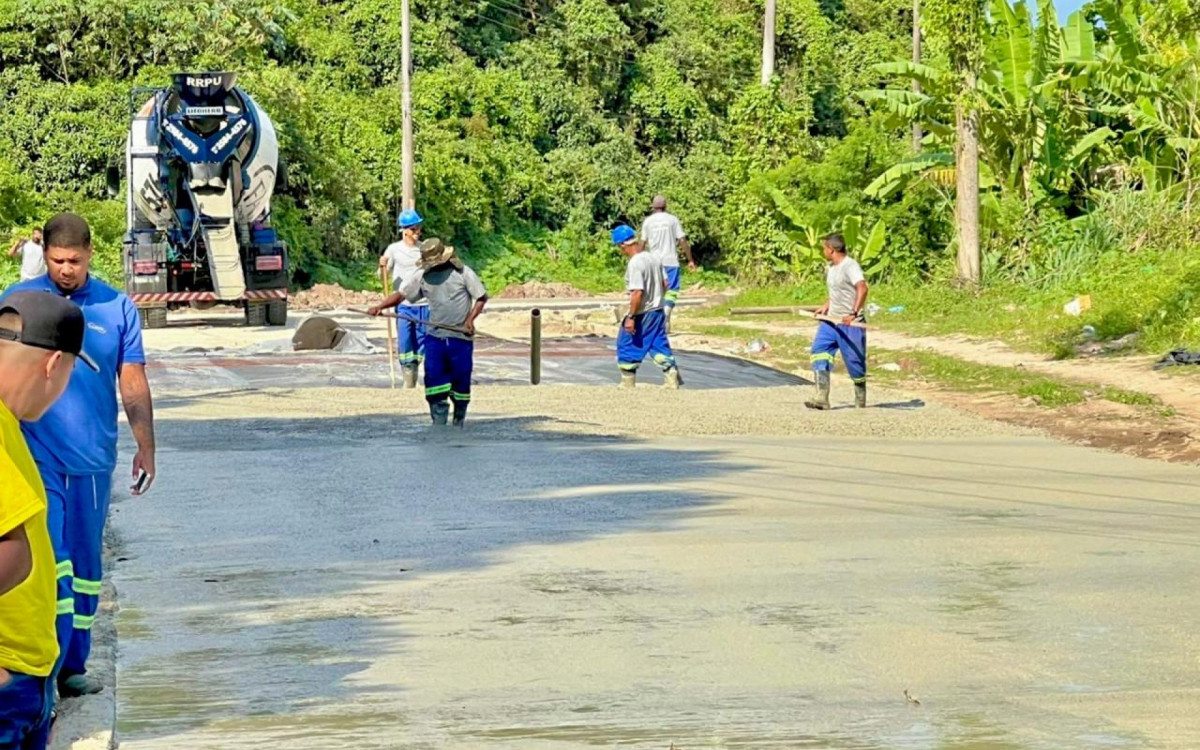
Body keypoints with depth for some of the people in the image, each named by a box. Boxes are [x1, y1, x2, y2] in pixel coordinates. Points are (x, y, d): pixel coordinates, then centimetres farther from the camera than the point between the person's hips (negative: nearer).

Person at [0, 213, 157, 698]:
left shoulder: (117, 307, 5)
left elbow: (133, 384, 8)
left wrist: (146, 449, 3)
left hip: (93, 460, 2)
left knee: (85, 565, 9)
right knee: (48, 561, -12)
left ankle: (73, 665, 19)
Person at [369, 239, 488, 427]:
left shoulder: (462, 272, -5)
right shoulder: (422, 276, 5)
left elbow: (481, 297, 0)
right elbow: (401, 294, 4)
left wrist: (470, 318, -13)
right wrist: (380, 307, -11)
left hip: (460, 336, -3)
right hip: (435, 335, 3)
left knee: (461, 379, 2)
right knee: (433, 376, -9)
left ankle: (459, 421, 19)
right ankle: (439, 421, -5)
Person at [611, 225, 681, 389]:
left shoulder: (635, 263, -21)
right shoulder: (653, 257, 4)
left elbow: (637, 292, -25)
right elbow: (665, 283, 11)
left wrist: (630, 317, -21)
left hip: (641, 314, -8)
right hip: (658, 311, 8)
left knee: (627, 346, 8)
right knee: (659, 346, 14)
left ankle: (628, 383, 14)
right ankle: (672, 378, 7)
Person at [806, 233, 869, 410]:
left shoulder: (850, 266, -16)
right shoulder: (831, 268, 13)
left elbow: (862, 288, -30)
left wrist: (853, 313, -37)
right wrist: (826, 306, 16)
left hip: (850, 323, -8)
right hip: (830, 320, 8)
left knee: (854, 359, 1)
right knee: (819, 350, -8)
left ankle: (861, 399, 21)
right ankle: (822, 398, -13)